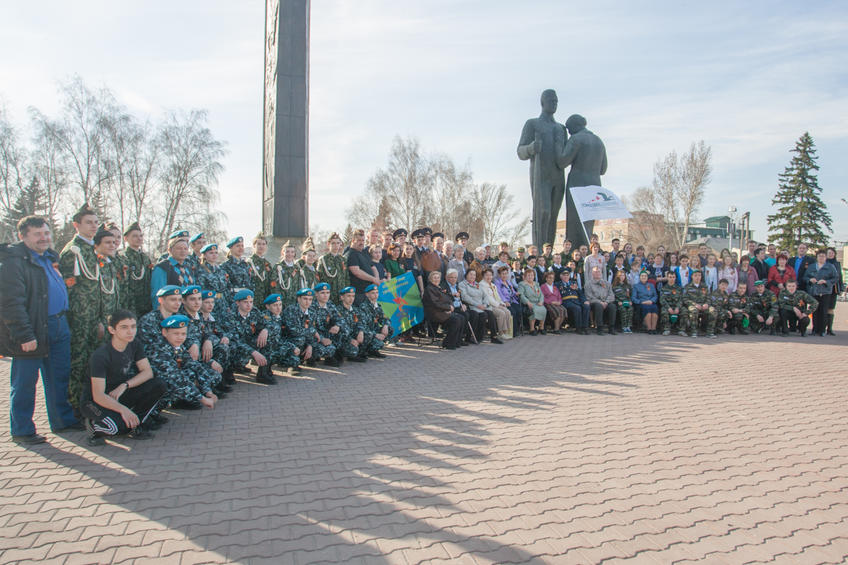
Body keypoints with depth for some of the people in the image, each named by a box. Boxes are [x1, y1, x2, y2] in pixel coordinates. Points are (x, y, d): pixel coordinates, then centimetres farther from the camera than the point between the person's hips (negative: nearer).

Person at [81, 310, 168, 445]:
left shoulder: (134, 345, -4)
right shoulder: (100, 355, -25)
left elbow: (147, 372, -5)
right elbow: (98, 396, -29)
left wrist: (124, 385, -21)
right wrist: (123, 409, -43)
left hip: (119, 396, 6)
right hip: (94, 402, -5)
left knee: (159, 386, -17)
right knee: (116, 426, -36)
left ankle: (137, 421, -6)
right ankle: (95, 425, -2)